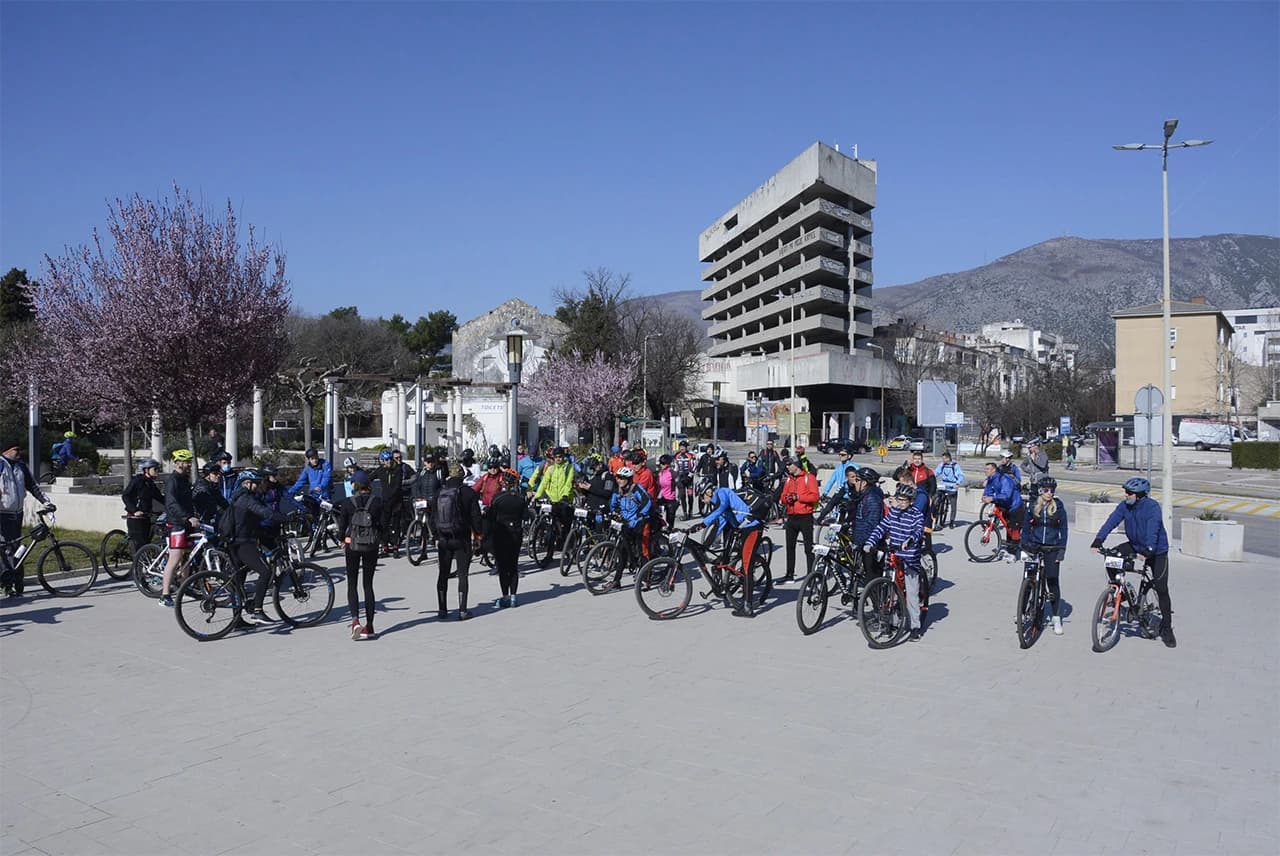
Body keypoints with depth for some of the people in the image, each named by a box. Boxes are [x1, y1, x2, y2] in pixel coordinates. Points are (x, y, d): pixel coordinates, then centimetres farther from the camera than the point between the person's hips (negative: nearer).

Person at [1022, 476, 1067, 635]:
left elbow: (1063, 530, 2)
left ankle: (1056, 617, 6)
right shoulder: (1033, 506, 2)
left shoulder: (1058, 507, 0)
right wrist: (1024, 546, -1)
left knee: (1052, 581, -4)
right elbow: (1026, 527, 6)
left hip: (1051, 549, -1)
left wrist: (1061, 550, -5)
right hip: (1034, 546, 1)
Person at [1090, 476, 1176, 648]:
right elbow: (1111, 521, -18)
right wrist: (1098, 540, -31)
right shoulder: (1124, 505, -9)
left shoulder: (1152, 507, -25)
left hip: (1157, 551, -5)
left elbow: (1153, 529, -37)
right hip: (1135, 545, 5)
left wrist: (1148, 550, -50)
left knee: (1161, 589, -5)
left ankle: (1166, 628, 6)